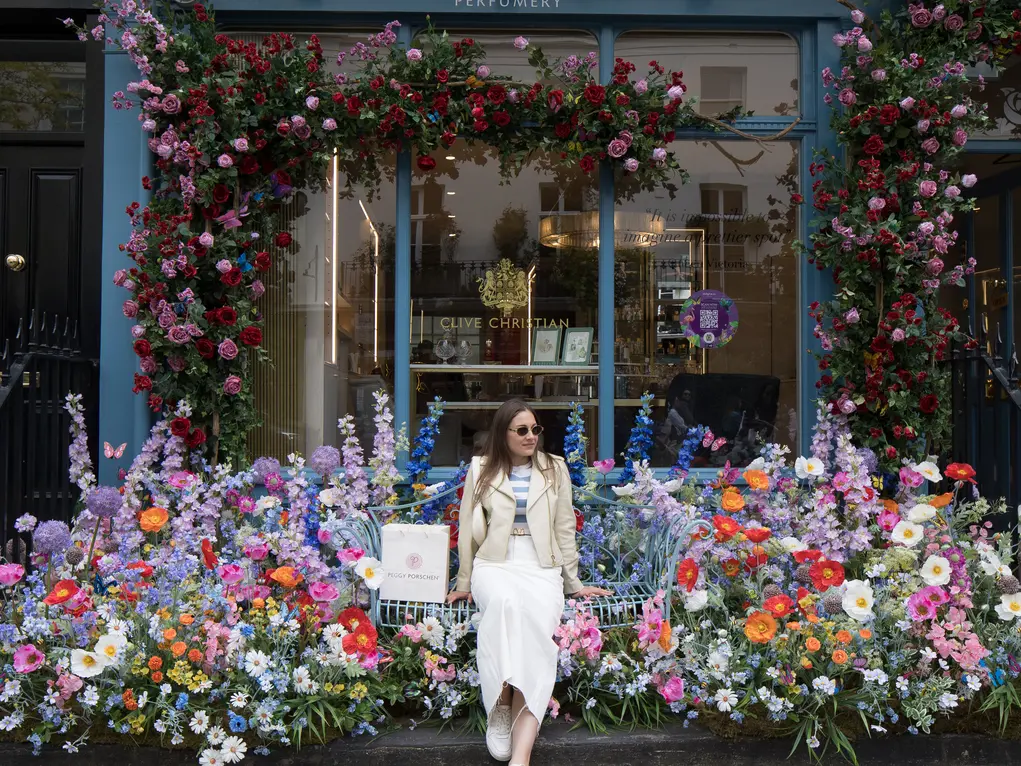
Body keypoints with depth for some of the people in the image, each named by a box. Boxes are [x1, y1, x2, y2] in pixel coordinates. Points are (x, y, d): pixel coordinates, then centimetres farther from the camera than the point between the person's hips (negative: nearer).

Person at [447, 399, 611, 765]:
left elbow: (564, 529, 14)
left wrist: (573, 582, 12)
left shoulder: (555, 469, 12)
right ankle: (500, 710, -29)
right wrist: (464, 582, 11)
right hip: (495, 564, 0)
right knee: (506, 602, -38)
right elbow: (468, 529, 12)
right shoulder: (482, 469, 9)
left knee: (537, 627, -31)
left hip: (542, 567, 0)